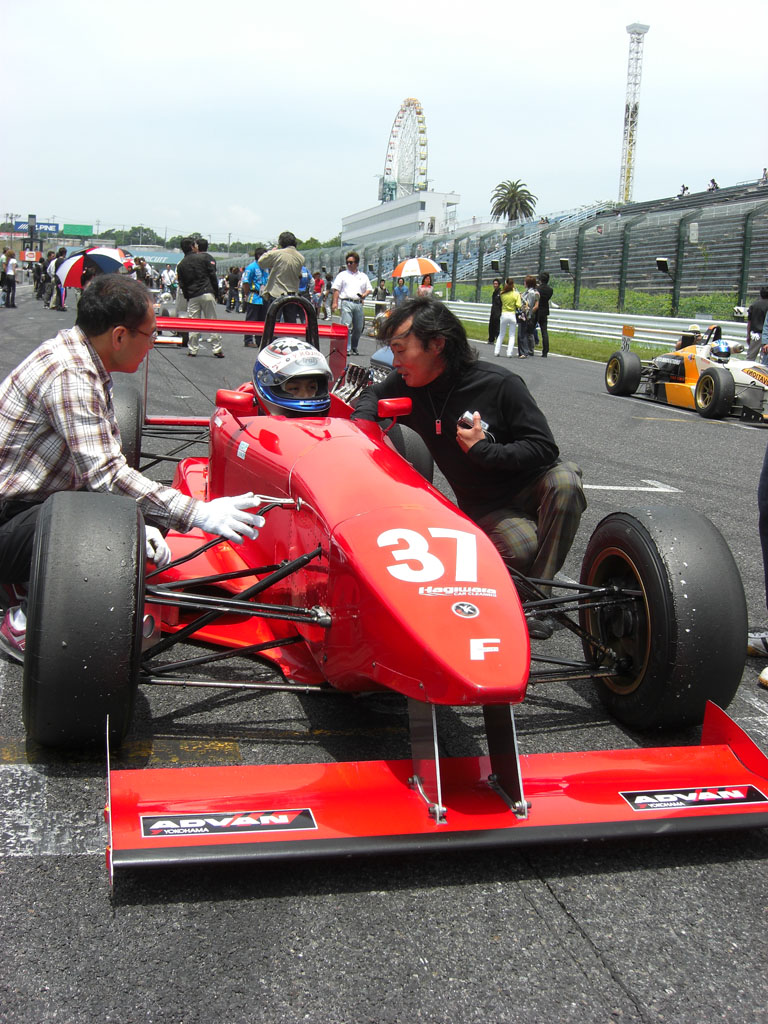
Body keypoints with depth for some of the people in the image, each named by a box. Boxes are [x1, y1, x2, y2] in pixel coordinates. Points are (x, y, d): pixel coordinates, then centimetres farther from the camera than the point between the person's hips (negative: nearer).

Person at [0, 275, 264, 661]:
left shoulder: (81, 358, 7)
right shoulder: (69, 375, -23)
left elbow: (101, 465, 9)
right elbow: (105, 476, -28)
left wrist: (140, 521, -5)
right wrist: (198, 514, -28)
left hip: (34, 503, 9)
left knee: (154, 509, 1)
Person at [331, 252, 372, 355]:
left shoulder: (363, 276, 18)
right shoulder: (342, 275, 10)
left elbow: (369, 289, 20)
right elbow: (336, 289, 5)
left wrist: (364, 295, -3)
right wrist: (335, 302, -6)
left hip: (359, 303, 3)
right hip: (347, 303, -3)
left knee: (358, 328, 5)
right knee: (346, 326, -15)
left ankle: (354, 348, 21)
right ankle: (347, 349, -17)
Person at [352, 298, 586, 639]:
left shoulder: (499, 384, -18)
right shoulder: (409, 386, -7)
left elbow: (544, 448, -16)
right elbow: (373, 395, 15)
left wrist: (483, 450, -23)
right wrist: (359, 426, -7)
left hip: (529, 483, -1)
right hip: (484, 507, 1)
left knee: (564, 480, -36)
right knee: (523, 548, -32)